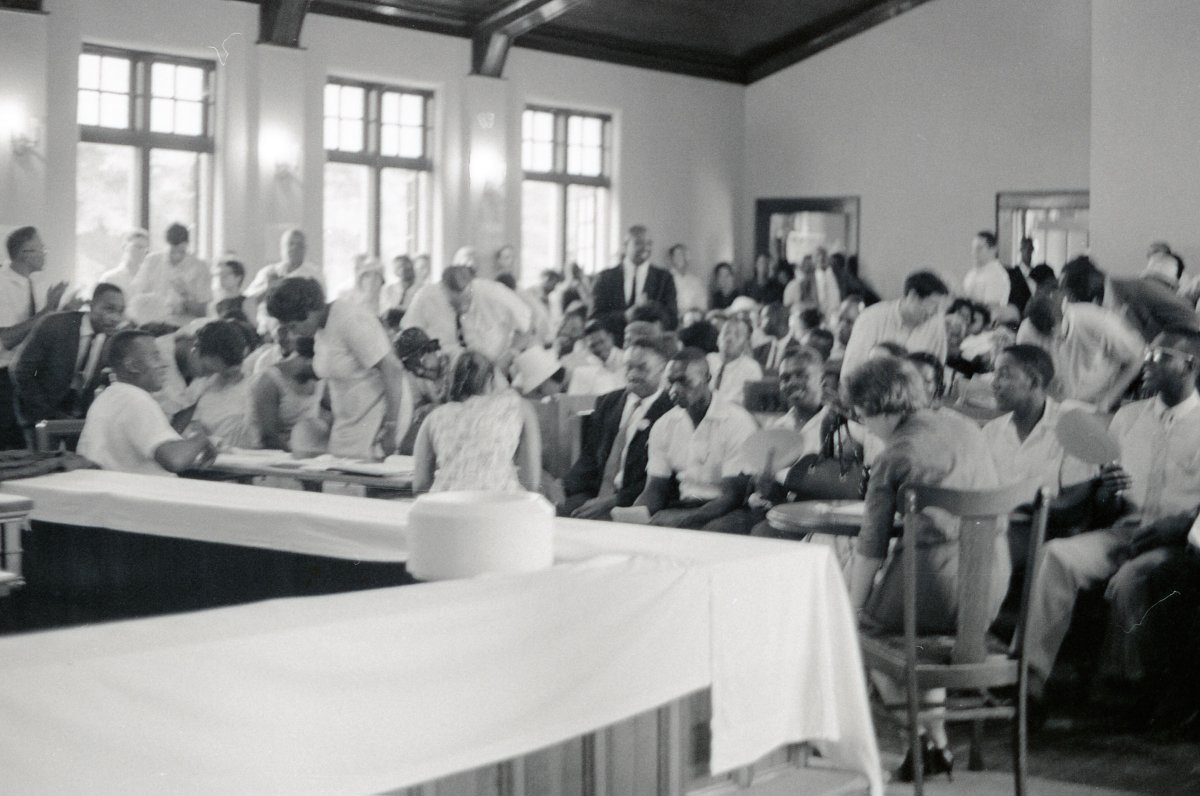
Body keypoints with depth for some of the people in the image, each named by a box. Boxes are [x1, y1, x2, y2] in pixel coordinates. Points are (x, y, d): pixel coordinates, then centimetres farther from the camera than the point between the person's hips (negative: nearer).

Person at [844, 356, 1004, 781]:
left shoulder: (894, 457, -10)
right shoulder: (962, 425, 9)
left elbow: (872, 546, -7)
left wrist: (854, 605, 6)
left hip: (939, 578, -7)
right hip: (993, 576, 7)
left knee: (871, 620, 22)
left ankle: (927, 741, 20)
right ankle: (936, 744, 29)